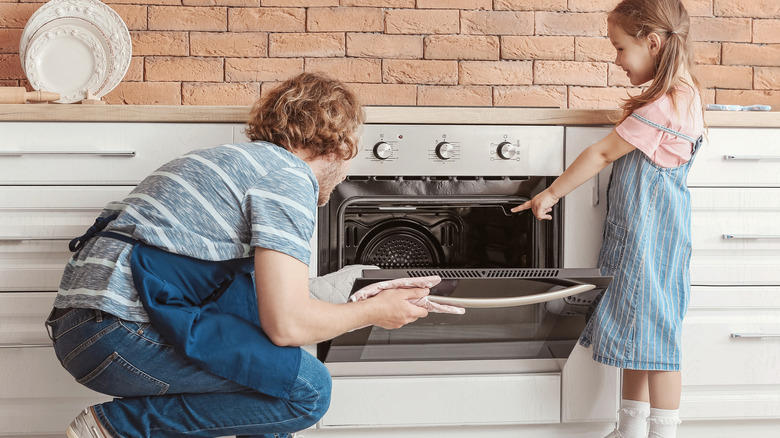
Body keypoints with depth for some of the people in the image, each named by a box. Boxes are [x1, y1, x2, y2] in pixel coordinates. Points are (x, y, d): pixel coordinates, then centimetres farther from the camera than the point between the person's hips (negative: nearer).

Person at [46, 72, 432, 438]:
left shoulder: (247, 159, 24)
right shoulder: (290, 177, -6)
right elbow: (287, 324, -14)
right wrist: (373, 311, 3)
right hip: (117, 332, -10)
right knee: (308, 390, -10)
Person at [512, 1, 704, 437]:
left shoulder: (661, 107, -21)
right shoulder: (683, 95, 10)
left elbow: (602, 154, -15)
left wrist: (551, 194, -8)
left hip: (649, 242, -10)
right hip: (639, 238, 10)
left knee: (653, 340, -4)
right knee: (636, 338, 16)